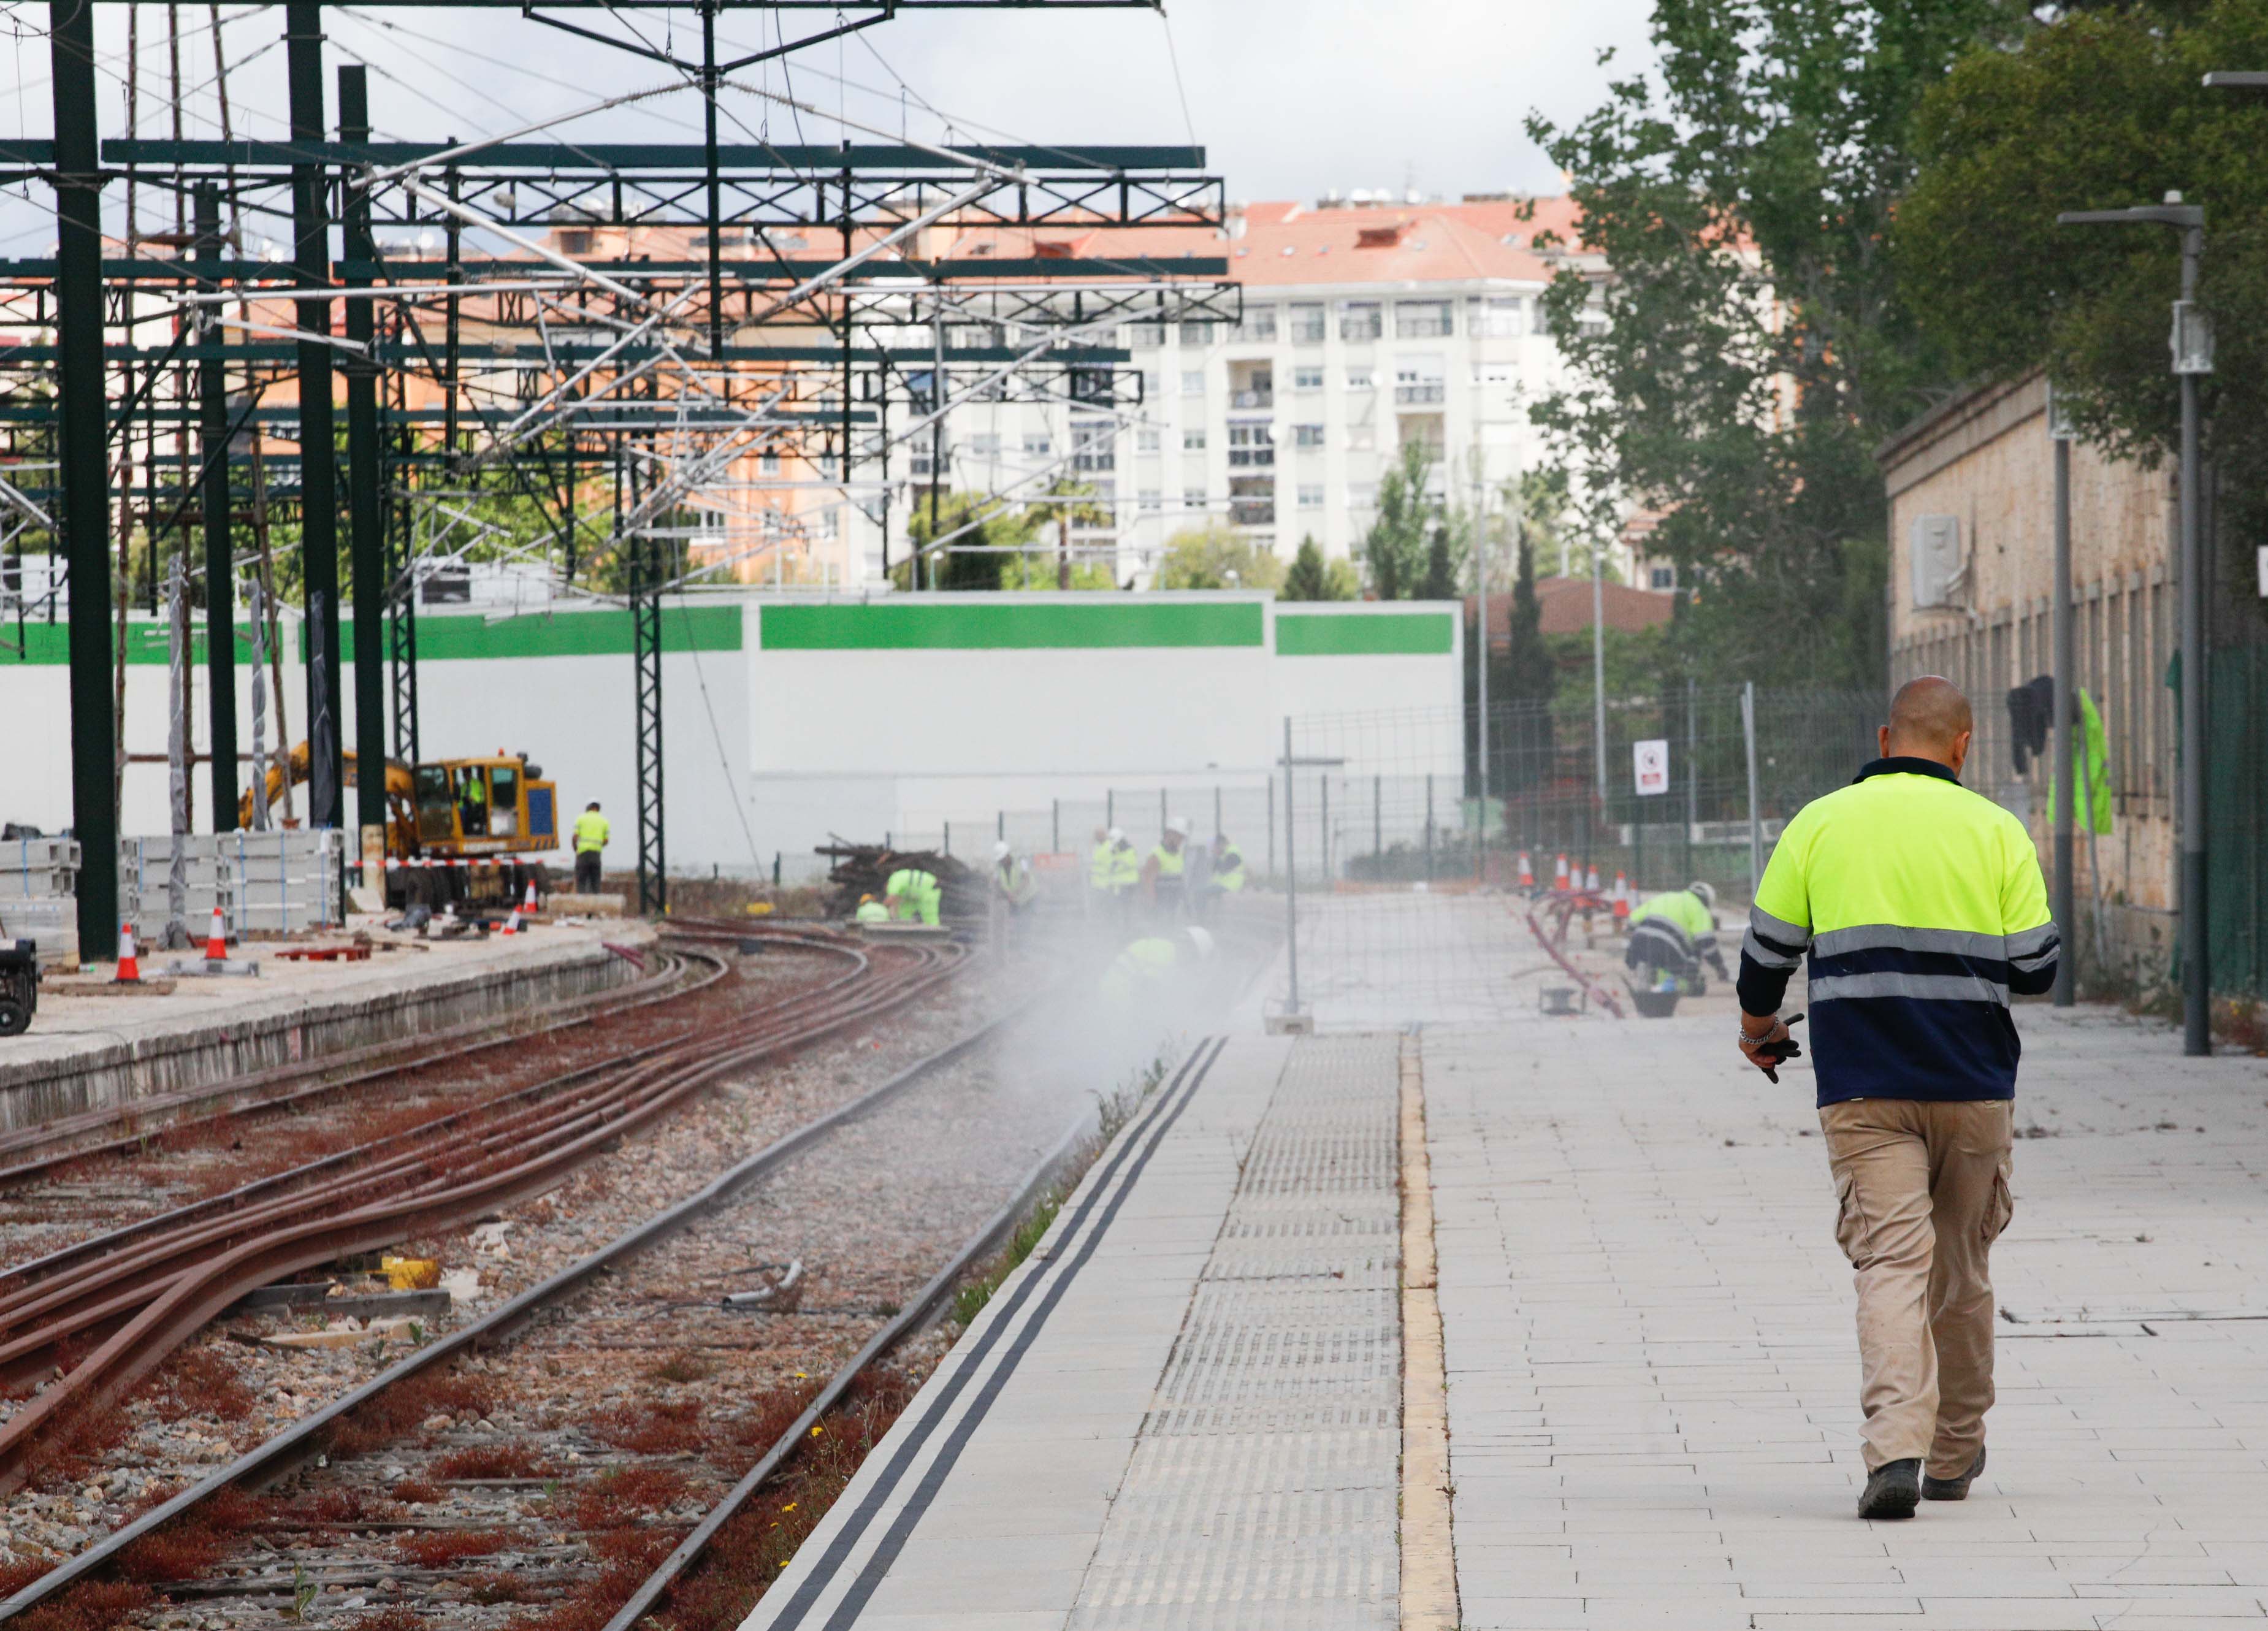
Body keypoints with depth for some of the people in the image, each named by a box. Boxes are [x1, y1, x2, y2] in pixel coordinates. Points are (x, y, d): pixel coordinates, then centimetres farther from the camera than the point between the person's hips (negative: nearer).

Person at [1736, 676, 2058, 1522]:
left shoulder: (1821, 824, 2)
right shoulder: (1996, 831, 1)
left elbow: (1768, 949, 5)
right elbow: (2035, 967, 0)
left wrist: (1758, 1027, 25)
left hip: (1862, 1087, -1)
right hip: (1973, 1085, 1)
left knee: (1890, 1261, -7)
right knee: (1961, 1269, 15)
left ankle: (1895, 1448, -25)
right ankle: (1954, 1457, 26)